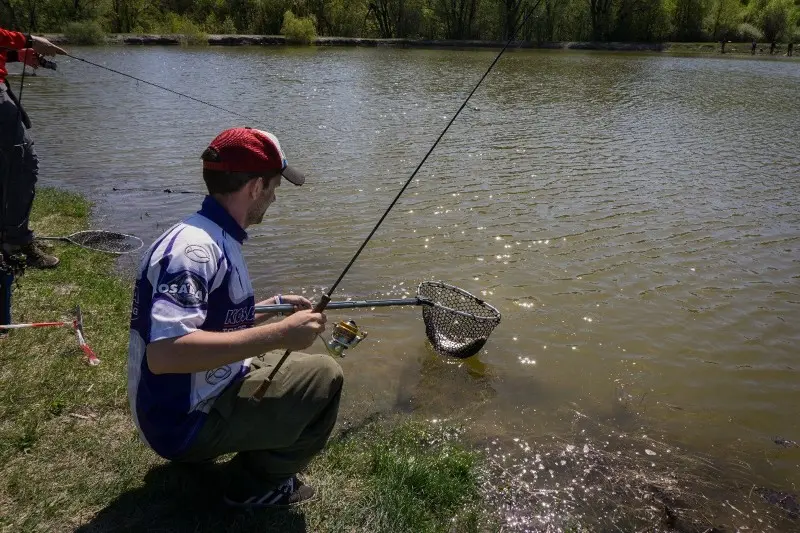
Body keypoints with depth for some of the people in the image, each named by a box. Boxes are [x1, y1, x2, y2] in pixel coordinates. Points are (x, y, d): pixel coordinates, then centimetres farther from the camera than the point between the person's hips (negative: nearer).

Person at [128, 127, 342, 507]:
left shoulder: (216, 239, 4)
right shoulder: (194, 248, -26)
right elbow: (164, 353, -37)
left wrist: (274, 306, 19)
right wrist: (278, 334, -35)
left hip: (207, 392, 10)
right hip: (185, 421, -10)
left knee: (298, 366, 22)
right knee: (323, 379, -9)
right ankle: (259, 482, 6)